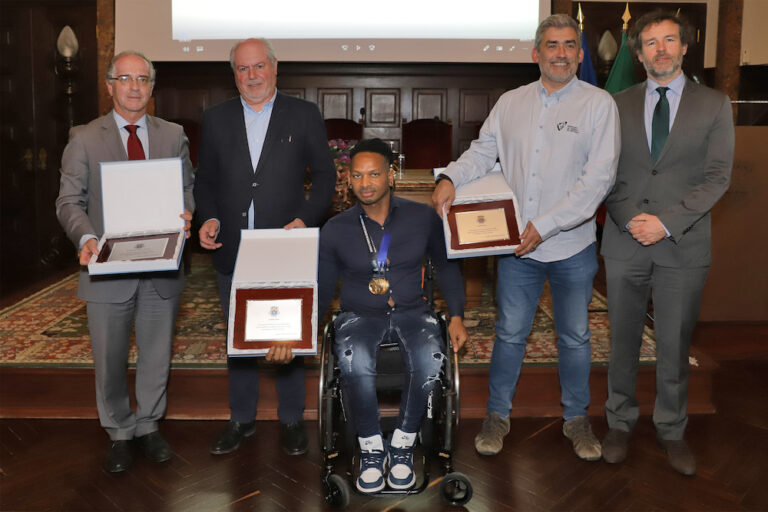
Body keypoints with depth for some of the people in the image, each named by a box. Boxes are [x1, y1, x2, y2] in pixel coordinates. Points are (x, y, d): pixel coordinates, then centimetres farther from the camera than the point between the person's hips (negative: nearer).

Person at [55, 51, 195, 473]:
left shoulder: (174, 136, 8)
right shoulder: (84, 139, 1)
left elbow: (189, 188, 7)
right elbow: (69, 201, -3)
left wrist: (187, 213, -16)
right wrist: (86, 238, -22)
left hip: (162, 268, 2)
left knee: (156, 356, 14)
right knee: (109, 361, 10)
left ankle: (148, 426, 34)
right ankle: (119, 433, 31)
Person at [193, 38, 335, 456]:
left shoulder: (304, 115, 2)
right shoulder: (215, 119, 8)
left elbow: (324, 174, 2)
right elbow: (205, 180, 12)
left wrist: (305, 219, -12)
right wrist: (209, 218, -6)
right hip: (232, 251, 3)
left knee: (289, 339, 8)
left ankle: (291, 420, 26)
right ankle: (241, 418, 31)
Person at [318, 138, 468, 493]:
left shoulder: (422, 217, 0)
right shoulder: (335, 230, 0)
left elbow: (446, 267, 12)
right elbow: (323, 288, 5)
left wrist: (456, 315, 1)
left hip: (411, 311, 1)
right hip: (359, 314, 0)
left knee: (430, 361, -32)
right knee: (354, 364, -34)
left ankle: (403, 442, -7)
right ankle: (371, 447, -10)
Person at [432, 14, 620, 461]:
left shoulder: (599, 104, -6)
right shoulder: (511, 102, 6)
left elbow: (599, 177, -13)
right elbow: (484, 151, 8)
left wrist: (545, 225, -18)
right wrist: (451, 178, -14)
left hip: (572, 245, -2)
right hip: (517, 245, 2)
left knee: (575, 337, 13)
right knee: (510, 333, 11)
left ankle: (577, 418, 32)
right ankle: (498, 415, 28)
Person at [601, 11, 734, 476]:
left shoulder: (714, 105, 4)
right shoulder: (619, 105, 7)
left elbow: (718, 176, -4)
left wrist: (667, 222, -15)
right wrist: (628, 218, -12)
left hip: (683, 246, -1)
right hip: (625, 242, 1)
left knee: (675, 346, 8)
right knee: (623, 341, 11)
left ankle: (672, 430, 27)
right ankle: (621, 421, 28)